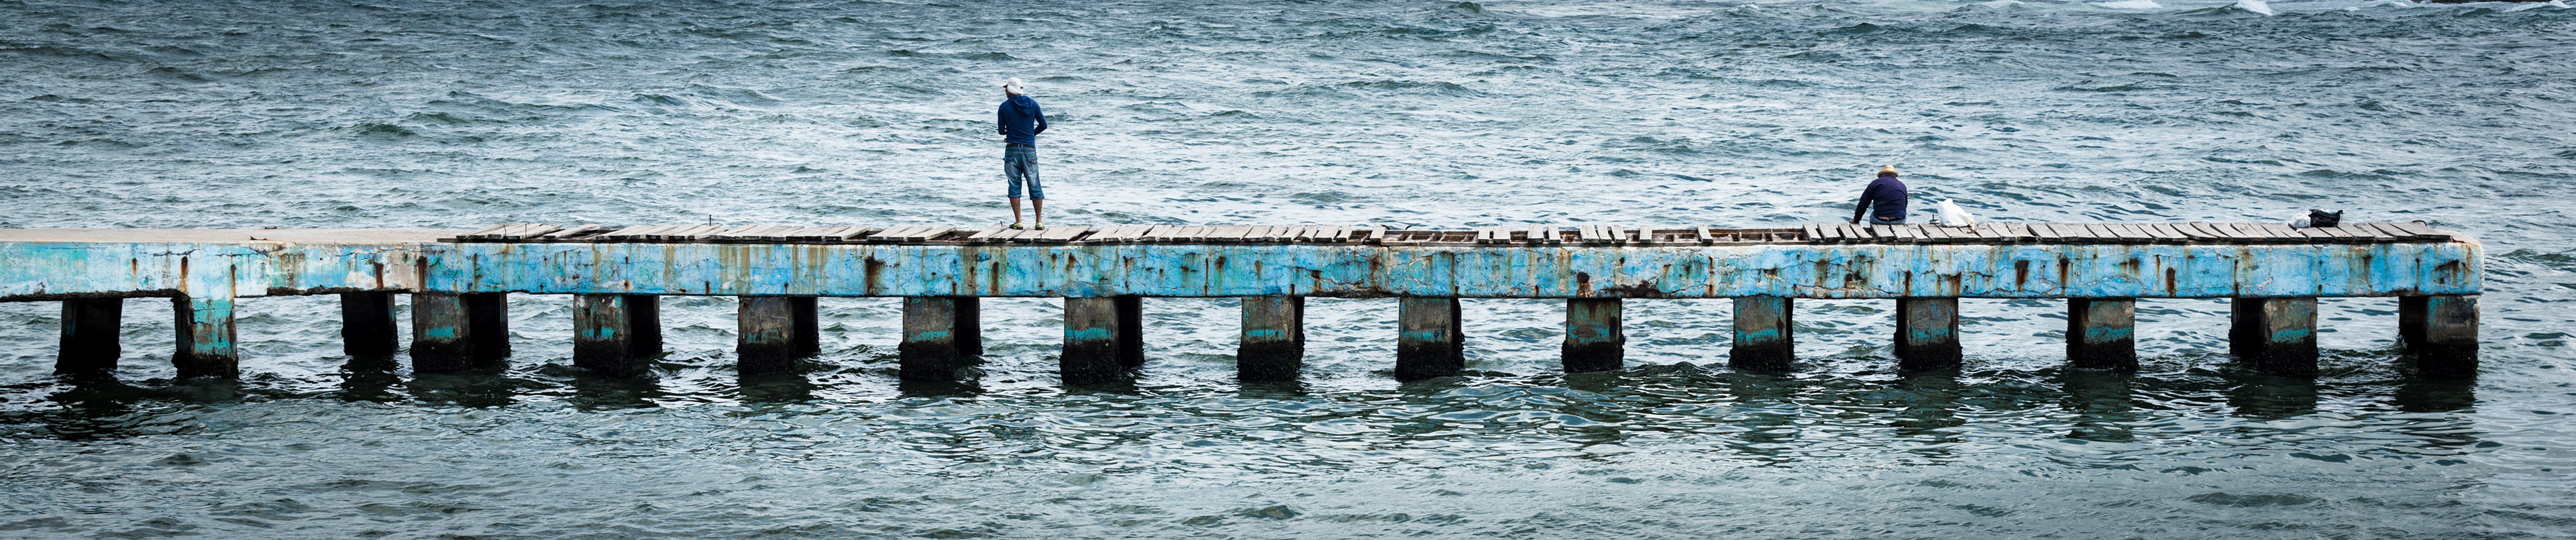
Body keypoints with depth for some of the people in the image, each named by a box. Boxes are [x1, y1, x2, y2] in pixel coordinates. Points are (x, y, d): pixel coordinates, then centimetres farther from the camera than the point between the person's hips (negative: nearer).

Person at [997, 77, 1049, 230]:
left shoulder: (1004, 107, -2)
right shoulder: (1032, 104, 4)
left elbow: (1001, 131, 5)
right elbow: (1043, 125, 9)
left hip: (1012, 149, -2)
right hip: (1030, 150, 2)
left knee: (1014, 185, 2)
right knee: (1034, 186, 5)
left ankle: (1018, 221, -2)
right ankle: (1039, 222, 5)